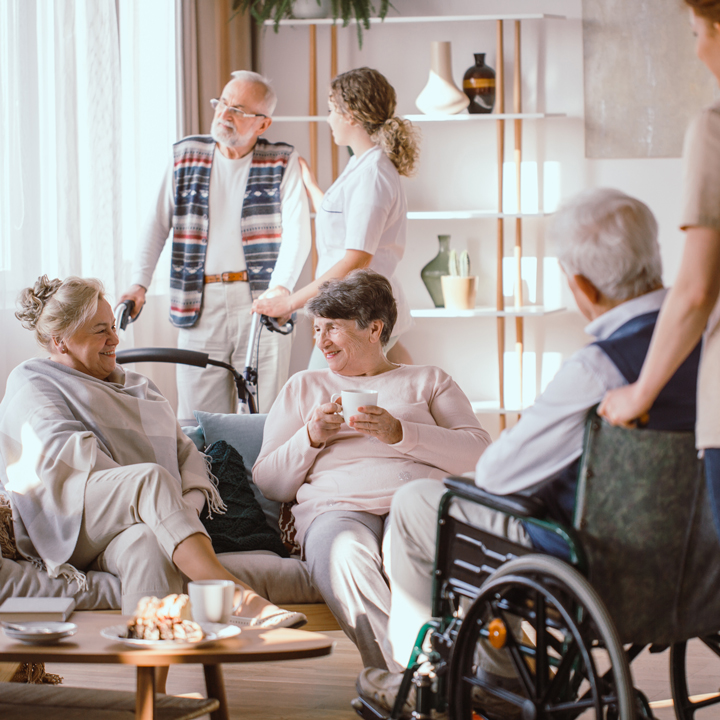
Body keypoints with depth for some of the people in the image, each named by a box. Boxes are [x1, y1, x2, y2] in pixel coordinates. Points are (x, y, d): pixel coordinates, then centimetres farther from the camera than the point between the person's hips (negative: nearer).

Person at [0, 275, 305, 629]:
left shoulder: (135, 385, 33)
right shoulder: (31, 384, 15)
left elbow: (184, 449, 20)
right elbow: (67, 452, -5)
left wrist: (191, 500, -3)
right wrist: (136, 487, -16)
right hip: (74, 524, -4)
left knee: (148, 546, -37)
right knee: (153, 478, -36)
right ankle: (238, 598, -55)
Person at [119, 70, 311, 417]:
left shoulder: (281, 162, 4)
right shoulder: (186, 155, 12)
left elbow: (297, 231, -7)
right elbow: (157, 225, 14)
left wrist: (280, 288, -22)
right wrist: (139, 284, 2)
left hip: (261, 304, -2)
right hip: (200, 306, 2)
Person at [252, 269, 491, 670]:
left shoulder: (429, 381, 27)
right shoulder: (304, 388, 31)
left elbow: (479, 454, 9)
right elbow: (268, 484, 24)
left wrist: (400, 433, -3)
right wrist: (310, 438, 5)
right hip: (336, 504, 1)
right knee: (346, 556, -39)